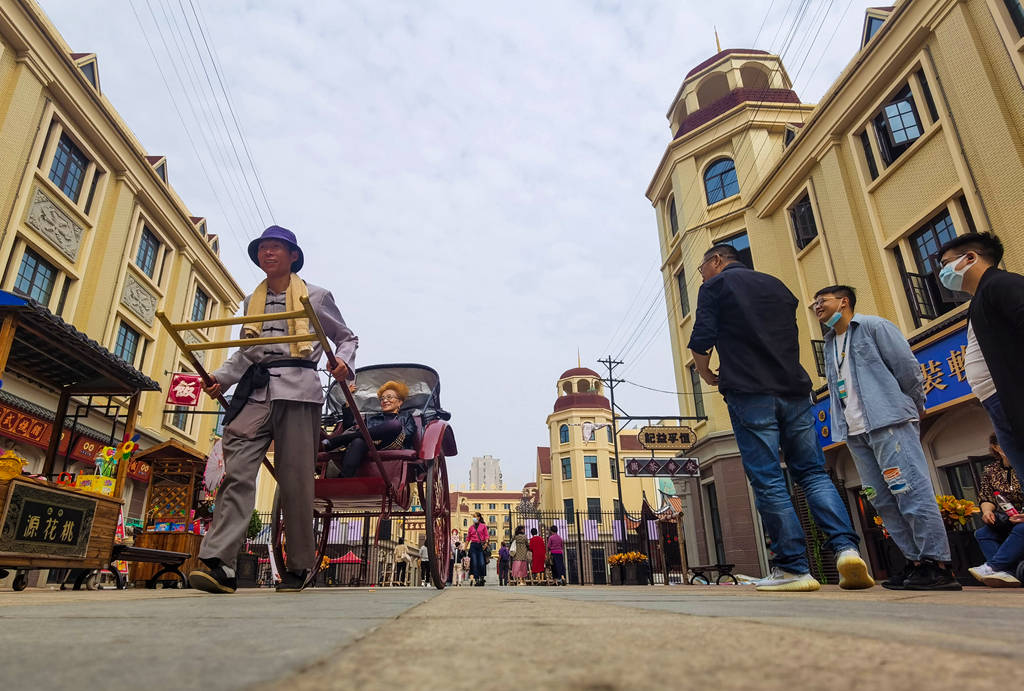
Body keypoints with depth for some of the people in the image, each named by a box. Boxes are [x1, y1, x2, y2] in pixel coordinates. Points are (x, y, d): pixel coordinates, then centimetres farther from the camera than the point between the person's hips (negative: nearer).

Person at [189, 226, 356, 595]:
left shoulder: (316, 296, 12)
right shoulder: (252, 301, 23)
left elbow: (347, 337, 16)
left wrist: (344, 362, -6)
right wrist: (222, 378, 11)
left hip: (298, 388, -4)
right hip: (256, 390, 4)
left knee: (295, 480, -4)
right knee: (237, 471, -13)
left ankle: (298, 568, 7)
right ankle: (218, 563, -17)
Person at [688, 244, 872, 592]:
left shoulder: (715, 286, 4)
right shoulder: (777, 285, 22)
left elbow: (701, 340, -5)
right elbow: (791, 337, 25)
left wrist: (707, 375, 12)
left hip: (749, 393, -5)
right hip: (794, 389, 6)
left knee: (768, 481, -3)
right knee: (813, 472, 9)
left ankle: (794, 568, -3)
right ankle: (846, 546, -8)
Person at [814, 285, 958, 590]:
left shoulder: (873, 326, 1)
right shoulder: (830, 343, 22)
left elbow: (908, 368, -2)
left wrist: (914, 408, 4)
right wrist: (842, 426, 14)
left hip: (888, 423, -8)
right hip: (855, 433, 8)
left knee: (911, 491, -11)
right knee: (883, 500, 6)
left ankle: (938, 564, -6)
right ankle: (916, 561, 11)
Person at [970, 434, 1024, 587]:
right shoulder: (990, 470, 7)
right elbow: (987, 498, 9)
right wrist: (987, 511, -15)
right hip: (1007, 523, 5)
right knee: (982, 533, -19)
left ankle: (993, 566, -38)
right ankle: (1007, 573, -37)